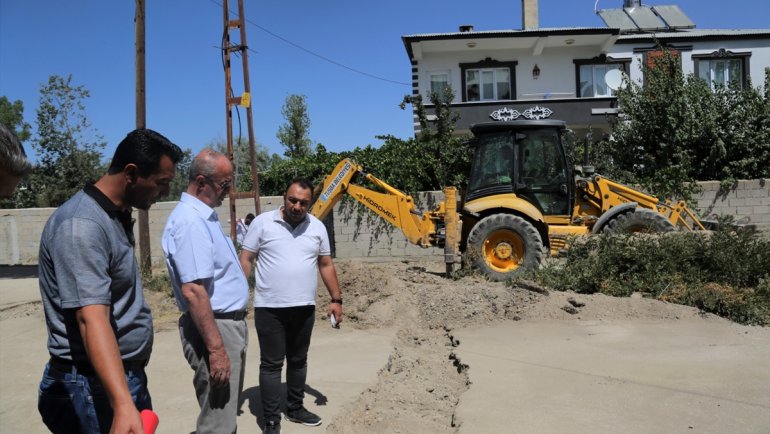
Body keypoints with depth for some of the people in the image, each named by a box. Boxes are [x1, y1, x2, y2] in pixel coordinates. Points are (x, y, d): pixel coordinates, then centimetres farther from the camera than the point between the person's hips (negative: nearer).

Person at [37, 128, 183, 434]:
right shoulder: (82, 225, -23)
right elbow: (92, 318, -33)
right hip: (95, 386, -9)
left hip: (126, 375, 9)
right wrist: (123, 405, -43)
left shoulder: (116, 216, 8)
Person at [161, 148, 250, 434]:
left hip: (230, 323, 10)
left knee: (226, 411, 22)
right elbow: (193, 291, -27)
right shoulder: (190, 221, -20)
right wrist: (216, 348, -27)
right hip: (214, 329, -10)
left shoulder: (204, 216, 12)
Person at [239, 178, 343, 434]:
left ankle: (295, 409, 33)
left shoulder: (317, 227, 4)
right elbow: (246, 260, -3)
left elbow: (326, 265, 11)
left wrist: (336, 299, 8)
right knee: (271, 364, 3)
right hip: (269, 308, -4)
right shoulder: (262, 223, -6)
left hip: (304, 308, 4)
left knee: (298, 361, 17)